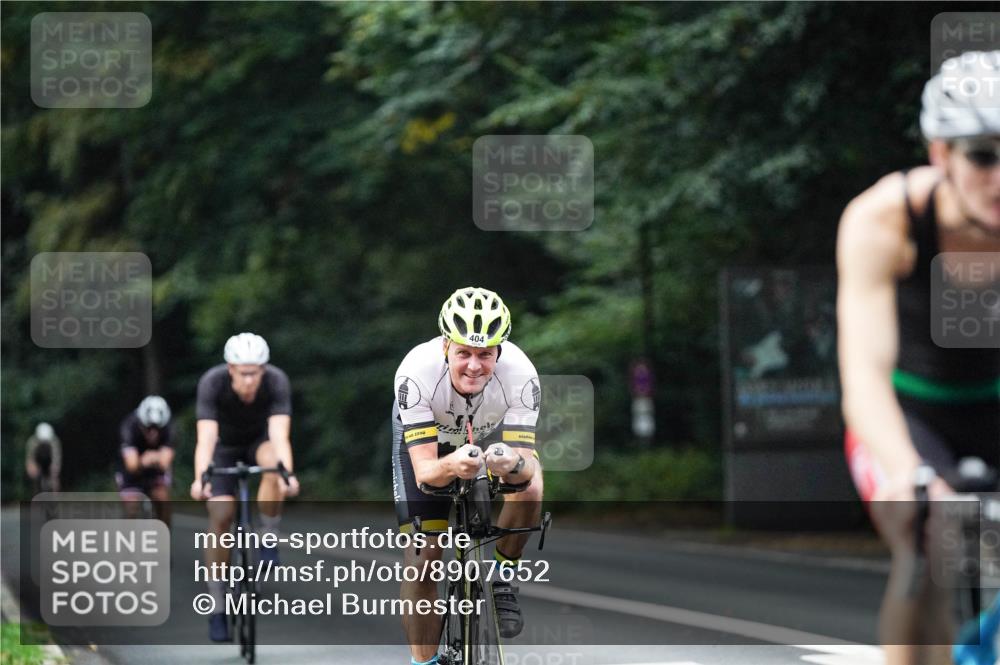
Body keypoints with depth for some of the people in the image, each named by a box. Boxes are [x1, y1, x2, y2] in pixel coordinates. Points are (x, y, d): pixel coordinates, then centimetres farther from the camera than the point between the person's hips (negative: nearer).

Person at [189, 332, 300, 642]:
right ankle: (218, 609, -7)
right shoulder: (212, 383, -33)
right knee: (221, 516, -17)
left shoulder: (277, 382, -32)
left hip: (258, 441, 0)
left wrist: (288, 475, -60)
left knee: (272, 462, -35)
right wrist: (199, 480, -58)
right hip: (225, 446, 0)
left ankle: (268, 541, -16)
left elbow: (280, 435, -42)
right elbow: (205, 438, -41)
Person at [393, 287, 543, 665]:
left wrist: (513, 464, -61)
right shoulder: (416, 373, -39)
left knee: (529, 492, -31)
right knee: (421, 563, -9)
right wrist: (452, 467, -64)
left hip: (491, 431, 1)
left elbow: (527, 466, -37)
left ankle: (499, 578, -4)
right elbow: (425, 471, -41)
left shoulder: (520, 375, -37)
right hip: (424, 435, -1)